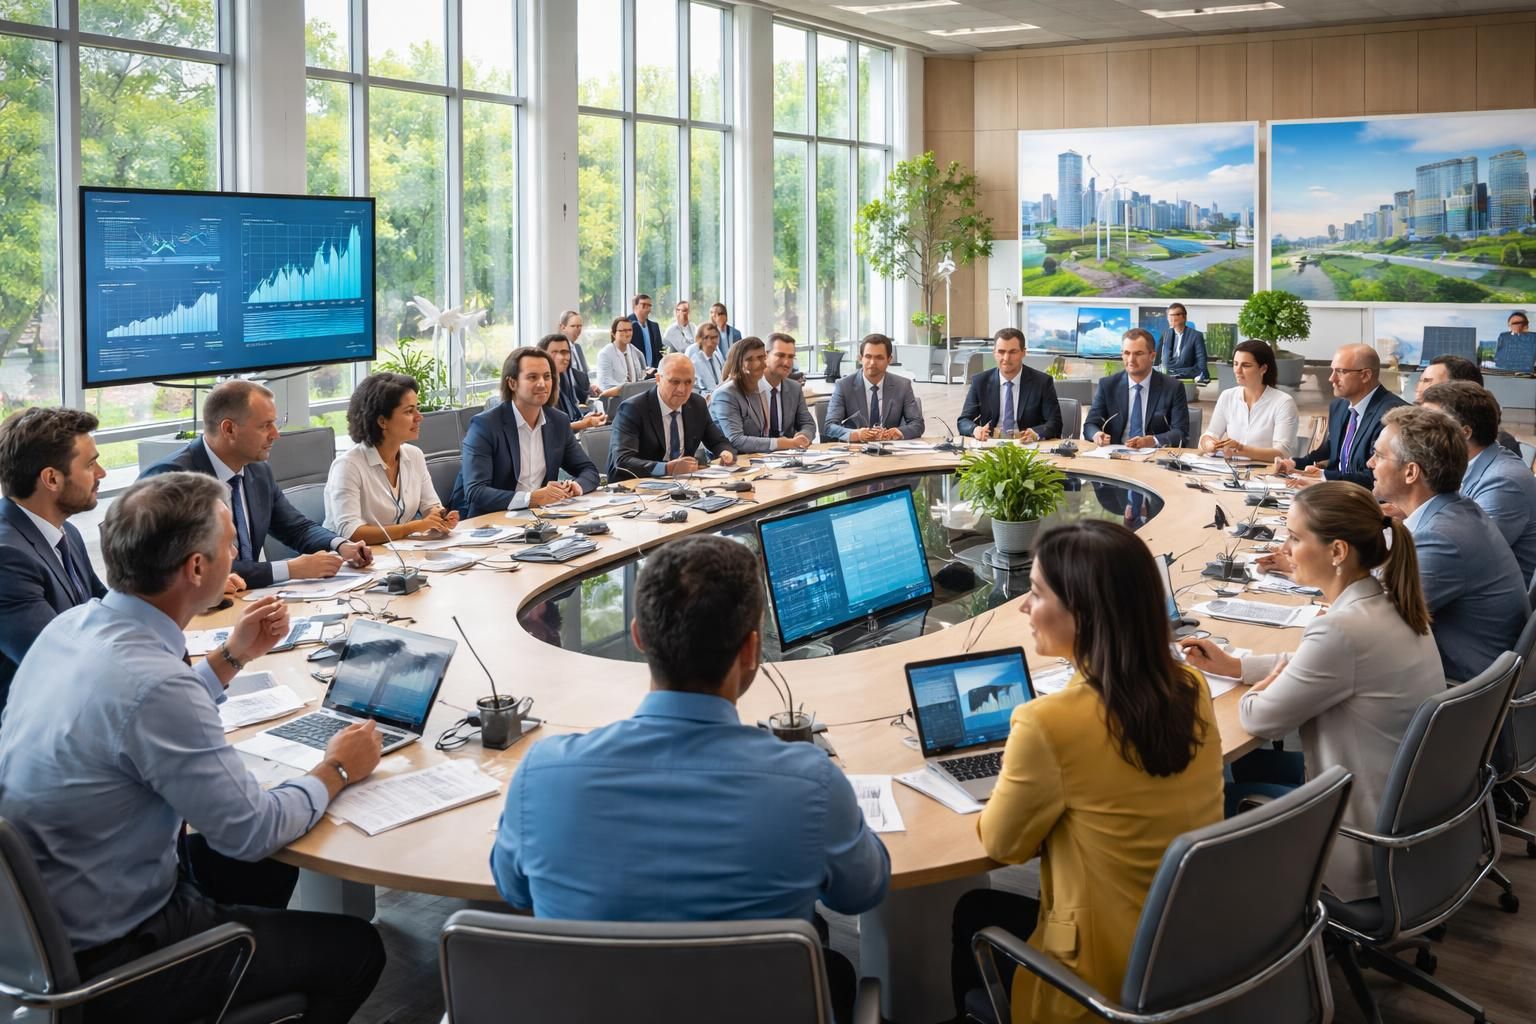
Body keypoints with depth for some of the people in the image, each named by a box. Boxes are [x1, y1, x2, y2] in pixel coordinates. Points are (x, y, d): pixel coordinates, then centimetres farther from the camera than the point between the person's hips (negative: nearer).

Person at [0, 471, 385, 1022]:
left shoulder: (73, 625, -4)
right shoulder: (152, 683, -33)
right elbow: (251, 830, -23)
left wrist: (233, 656, 11)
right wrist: (337, 770, -6)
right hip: (103, 956, -9)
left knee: (273, 862, 26)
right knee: (356, 949, 3)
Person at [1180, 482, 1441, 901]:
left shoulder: (1343, 629, -31)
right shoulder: (1386, 603, -3)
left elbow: (1260, 720, -18)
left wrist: (1263, 688, 3)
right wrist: (1233, 665, 13)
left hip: (1369, 838, -8)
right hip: (1407, 796, 9)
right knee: (1248, 764, 23)